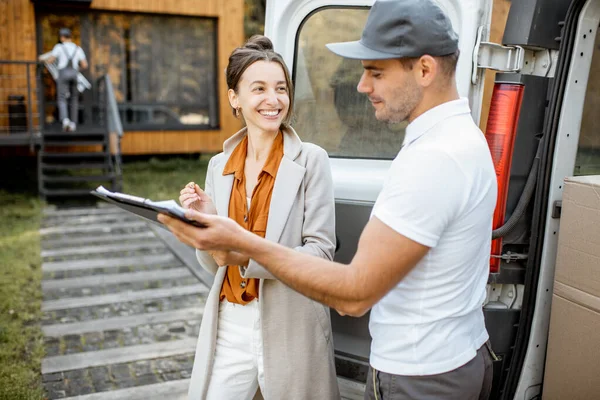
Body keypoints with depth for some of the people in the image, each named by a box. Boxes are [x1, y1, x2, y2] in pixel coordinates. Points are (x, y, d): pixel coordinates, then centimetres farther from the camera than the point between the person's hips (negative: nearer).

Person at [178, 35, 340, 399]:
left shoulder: (311, 160, -10)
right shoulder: (219, 165, 4)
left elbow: (321, 251, -14)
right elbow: (213, 263, 7)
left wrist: (248, 257, -25)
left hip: (289, 328, -3)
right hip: (227, 325, 4)